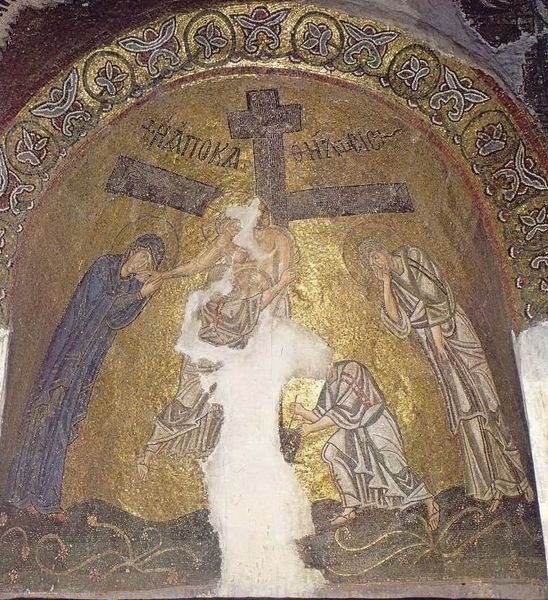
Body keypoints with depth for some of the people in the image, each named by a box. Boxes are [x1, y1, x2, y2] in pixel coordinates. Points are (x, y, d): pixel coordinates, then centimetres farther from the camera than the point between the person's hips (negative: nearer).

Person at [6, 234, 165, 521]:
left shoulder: (131, 284, 7)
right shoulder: (103, 266, -7)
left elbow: (116, 319, -5)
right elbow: (100, 304, -15)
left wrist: (141, 291, -15)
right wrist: (140, 295, -17)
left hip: (87, 362, 5)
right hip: (68, 354, -5)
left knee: (63, 425, 7)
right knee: (46, 416, 0)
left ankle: (46, 497, 14)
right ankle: (26, 492, 11)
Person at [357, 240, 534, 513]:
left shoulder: (413, 258, 2)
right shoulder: (392, 287, 13)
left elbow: (436, 294, -7)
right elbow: (396, 321, -4)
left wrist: (437, 333, -12)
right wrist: (386, 284, -6)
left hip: (453, 334, -4)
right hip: (435, 347, 4)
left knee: (478, 397, -6)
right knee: (462, 405, -1)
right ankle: (494, 486, 3)